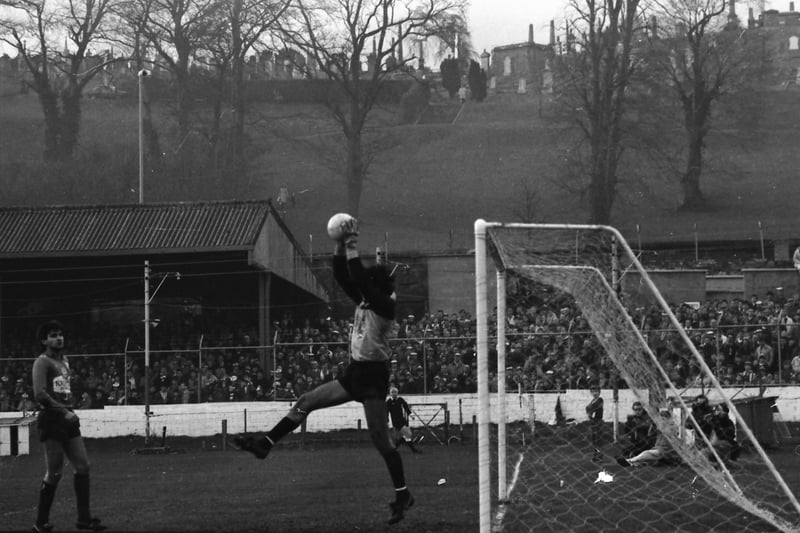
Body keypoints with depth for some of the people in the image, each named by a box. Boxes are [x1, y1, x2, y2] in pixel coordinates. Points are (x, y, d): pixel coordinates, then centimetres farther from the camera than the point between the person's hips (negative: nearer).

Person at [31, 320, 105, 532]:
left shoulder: (64, 361, 18)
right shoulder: (42, 362, -8)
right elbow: (40, 394, -20)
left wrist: (71, 412, 10)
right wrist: (64, 411, -20)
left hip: (67, 419, 8)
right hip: (51, 420, -8)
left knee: (82, 466, 4)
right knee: (54, 473, -6)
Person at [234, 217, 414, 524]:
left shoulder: (385, 305, -14)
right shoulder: (364, 301, 9)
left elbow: (359, 278, -26)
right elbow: (343, 278, 5)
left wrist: (353, 247, -23)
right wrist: (340, 247, -6)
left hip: (373, 375, -9)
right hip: (354, 372, 9)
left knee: (381, 441, -7)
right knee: (305, 402, 8)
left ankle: (403, 495, 0)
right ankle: (266, 444, 11)